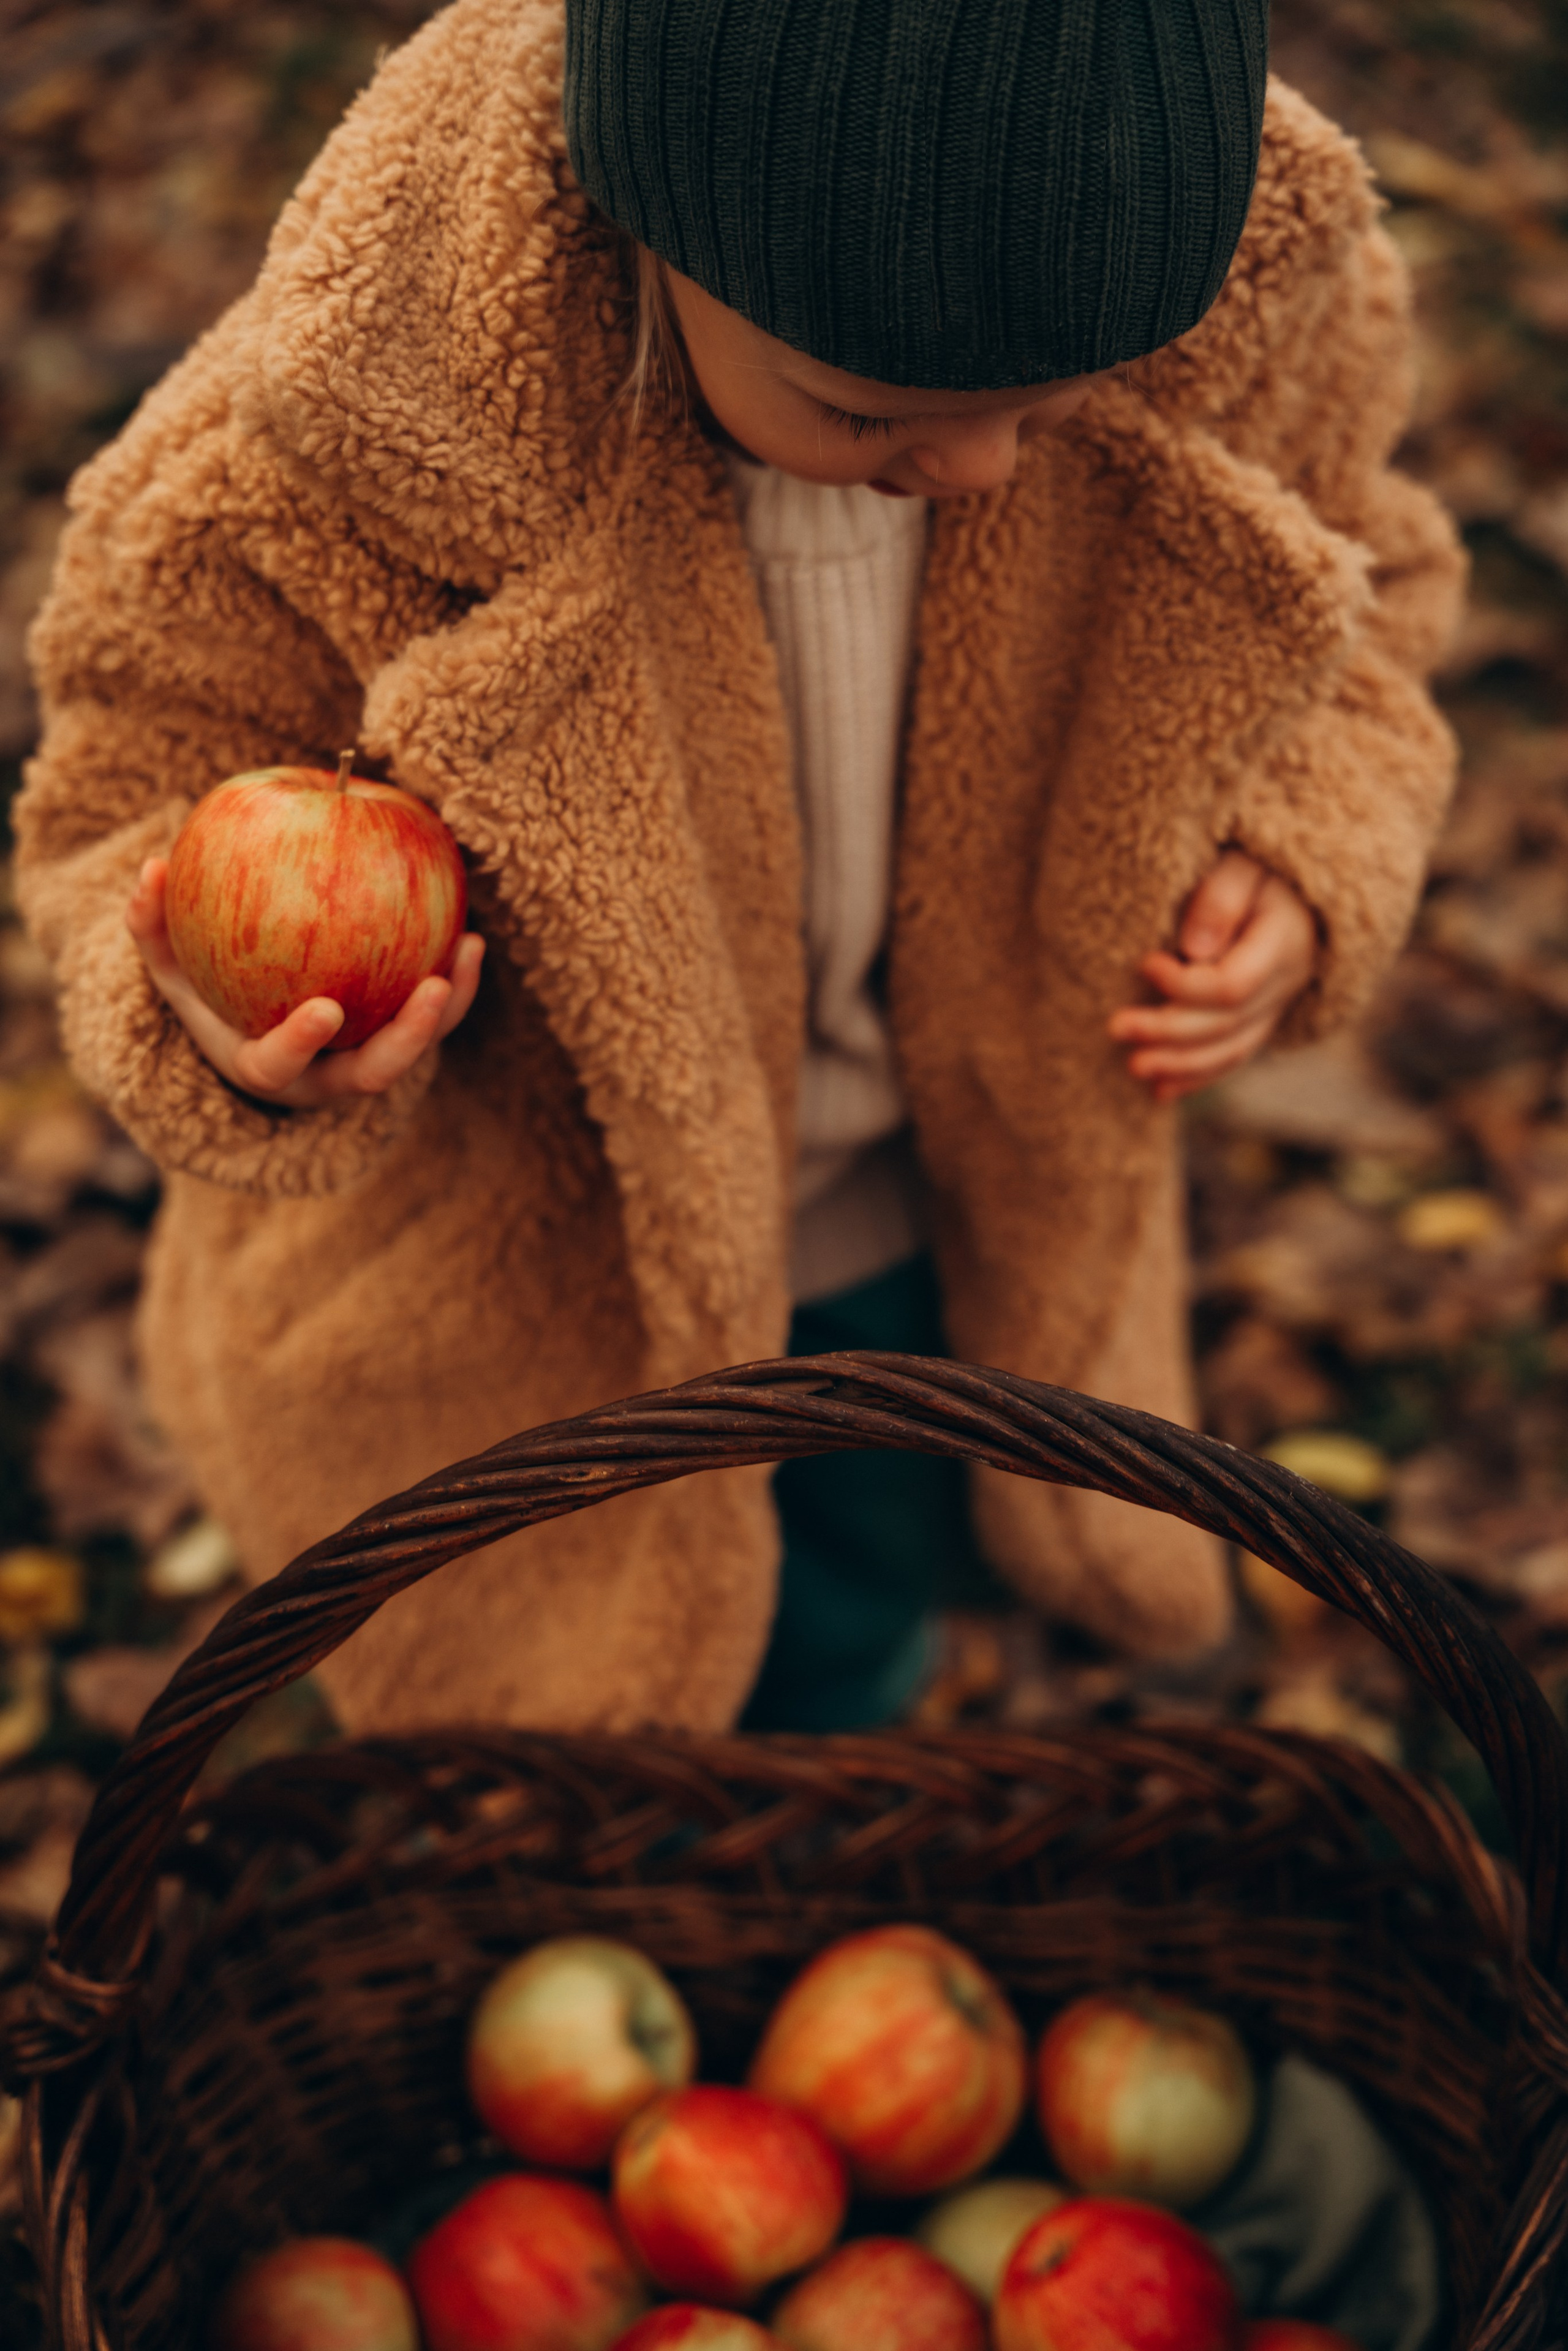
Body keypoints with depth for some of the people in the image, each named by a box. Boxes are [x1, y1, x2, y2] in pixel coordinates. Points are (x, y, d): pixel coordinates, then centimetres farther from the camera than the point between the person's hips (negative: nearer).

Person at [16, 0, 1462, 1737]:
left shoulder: (1259, 281, -26)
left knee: (851, 1650, 33)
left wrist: (1298, 864, -23)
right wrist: (224, 1043, -39)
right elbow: (141, 805, -16)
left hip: (938, 1204, 3)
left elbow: (1349, 579, -3)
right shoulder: (313, 459, -37)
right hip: (505, 1271, -3)